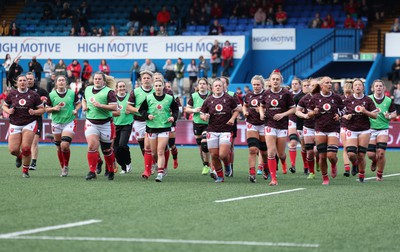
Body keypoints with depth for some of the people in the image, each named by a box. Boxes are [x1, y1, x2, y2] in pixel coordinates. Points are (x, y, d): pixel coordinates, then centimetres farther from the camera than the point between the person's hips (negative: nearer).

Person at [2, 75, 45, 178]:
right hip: (15, 125, 2)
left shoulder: (33, 95, -1)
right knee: (13, 150, -6)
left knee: (26, 148, -12)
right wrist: (8, 110, -8)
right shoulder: (12, 94, 3)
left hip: (29, 124, -2)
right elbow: (4, 106, 14)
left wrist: (34, 112, -16)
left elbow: (42, 109, 4)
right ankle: (19, 156, 33)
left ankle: (25, 170, 7)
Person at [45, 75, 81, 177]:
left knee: (65, 145, -17)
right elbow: (47, 109, 5)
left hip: (69, 122, -2)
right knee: (59, 148, 8)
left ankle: (66, 166, 6)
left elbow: (78, 103, 13)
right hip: (56, 123, 2)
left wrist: (76, 110, -6)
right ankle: (63, 168, 24)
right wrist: (54, 108, -14)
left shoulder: (72, 93, -2)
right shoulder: (51, 95, -1)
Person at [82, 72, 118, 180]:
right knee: (92, 146, -16)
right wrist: (84, 106, 10)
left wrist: (100, 105, -22)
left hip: (105, 123, -3)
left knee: (106, 150, 9)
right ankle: (92, 171, -14)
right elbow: (84, 99, 32)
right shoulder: (88, 89, 10)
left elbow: (115, 107, -17)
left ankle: (111, 171, 29)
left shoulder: (109, 91, -8)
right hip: (91, 123, 3)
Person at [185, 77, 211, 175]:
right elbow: (186, 109, 8)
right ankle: (205, 166, 23)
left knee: (205, 144, -17)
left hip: (208, 124, -3)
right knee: (200, 146, 8)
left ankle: (207, 166, -2)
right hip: (197, 124, 3)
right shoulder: (194, 96, 3)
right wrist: (194, 110, -11)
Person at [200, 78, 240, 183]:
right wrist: (204, 117, -13)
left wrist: (232, 118, -5)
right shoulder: (208, 100, 4)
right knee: (214, 155, 1)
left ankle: (227, 165, 21)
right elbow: (202, 114, 10)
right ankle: (220, 175, 19)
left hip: (225, 130, -2)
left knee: (223, 155, -14)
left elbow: (236, 110, 13)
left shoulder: (229, 98, 1)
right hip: (212, 131, 2)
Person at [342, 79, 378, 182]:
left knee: (361, 155, -4)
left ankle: (361, 175, 14)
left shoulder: (368, 100, 1)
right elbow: (342, 114, 11)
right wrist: (346, 116, -11)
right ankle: (355, 165, 23)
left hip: (364, 130, 0)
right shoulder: (347, 100, 3)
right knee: (351, 154, -12)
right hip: (351, 130, 1)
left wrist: (365, 112, -13)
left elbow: (375, 115, 2)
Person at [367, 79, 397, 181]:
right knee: (370, 154, -4)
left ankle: (380, 174, 6)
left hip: (383, 128, 0)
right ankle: (374, 162, 34)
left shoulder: (388, 101, 0)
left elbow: (394, 114, 10)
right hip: (371, 128, 0)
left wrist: (389, 116, -12)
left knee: (381, 152, -12)